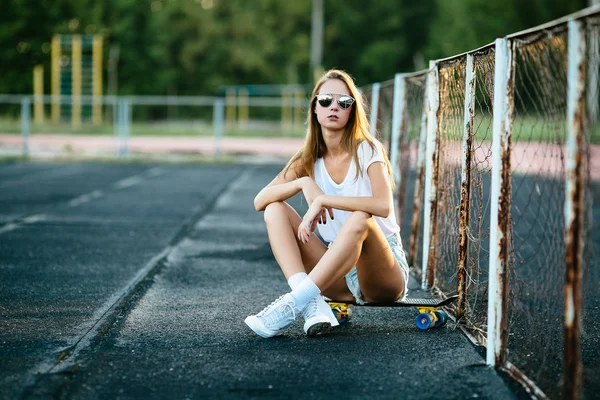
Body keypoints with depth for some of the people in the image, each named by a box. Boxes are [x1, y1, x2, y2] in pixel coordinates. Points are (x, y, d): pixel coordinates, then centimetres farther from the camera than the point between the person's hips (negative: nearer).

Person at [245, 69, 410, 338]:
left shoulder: (367, 149, -7)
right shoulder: (310, 159, 7)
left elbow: (384, 206, -26)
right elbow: (260, 201, -5)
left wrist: (323, 199, -29)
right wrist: (304, 183, -22)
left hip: (384, 275, -5)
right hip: (339, 274, 5)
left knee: (360, 219, -36)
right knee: (275, 209, -11)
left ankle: (292, 304, -42)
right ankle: (312, 305, -32)